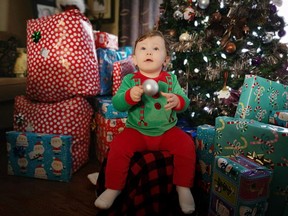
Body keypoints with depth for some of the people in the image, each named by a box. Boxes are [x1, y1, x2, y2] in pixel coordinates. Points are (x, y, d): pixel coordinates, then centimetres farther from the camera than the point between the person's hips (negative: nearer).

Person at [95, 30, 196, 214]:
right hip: (137, 131, -1)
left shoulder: (171, 79, 3)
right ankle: (113, 188, 0)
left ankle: (183, 187, 1)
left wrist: (177, 101, -24)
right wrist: (130, 96, -32)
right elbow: (116, 104, -11)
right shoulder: (130, 80, -3)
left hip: (167, 130, 2)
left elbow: (185, 101, 1)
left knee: (186, 144, -18)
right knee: (118, 146, -22)